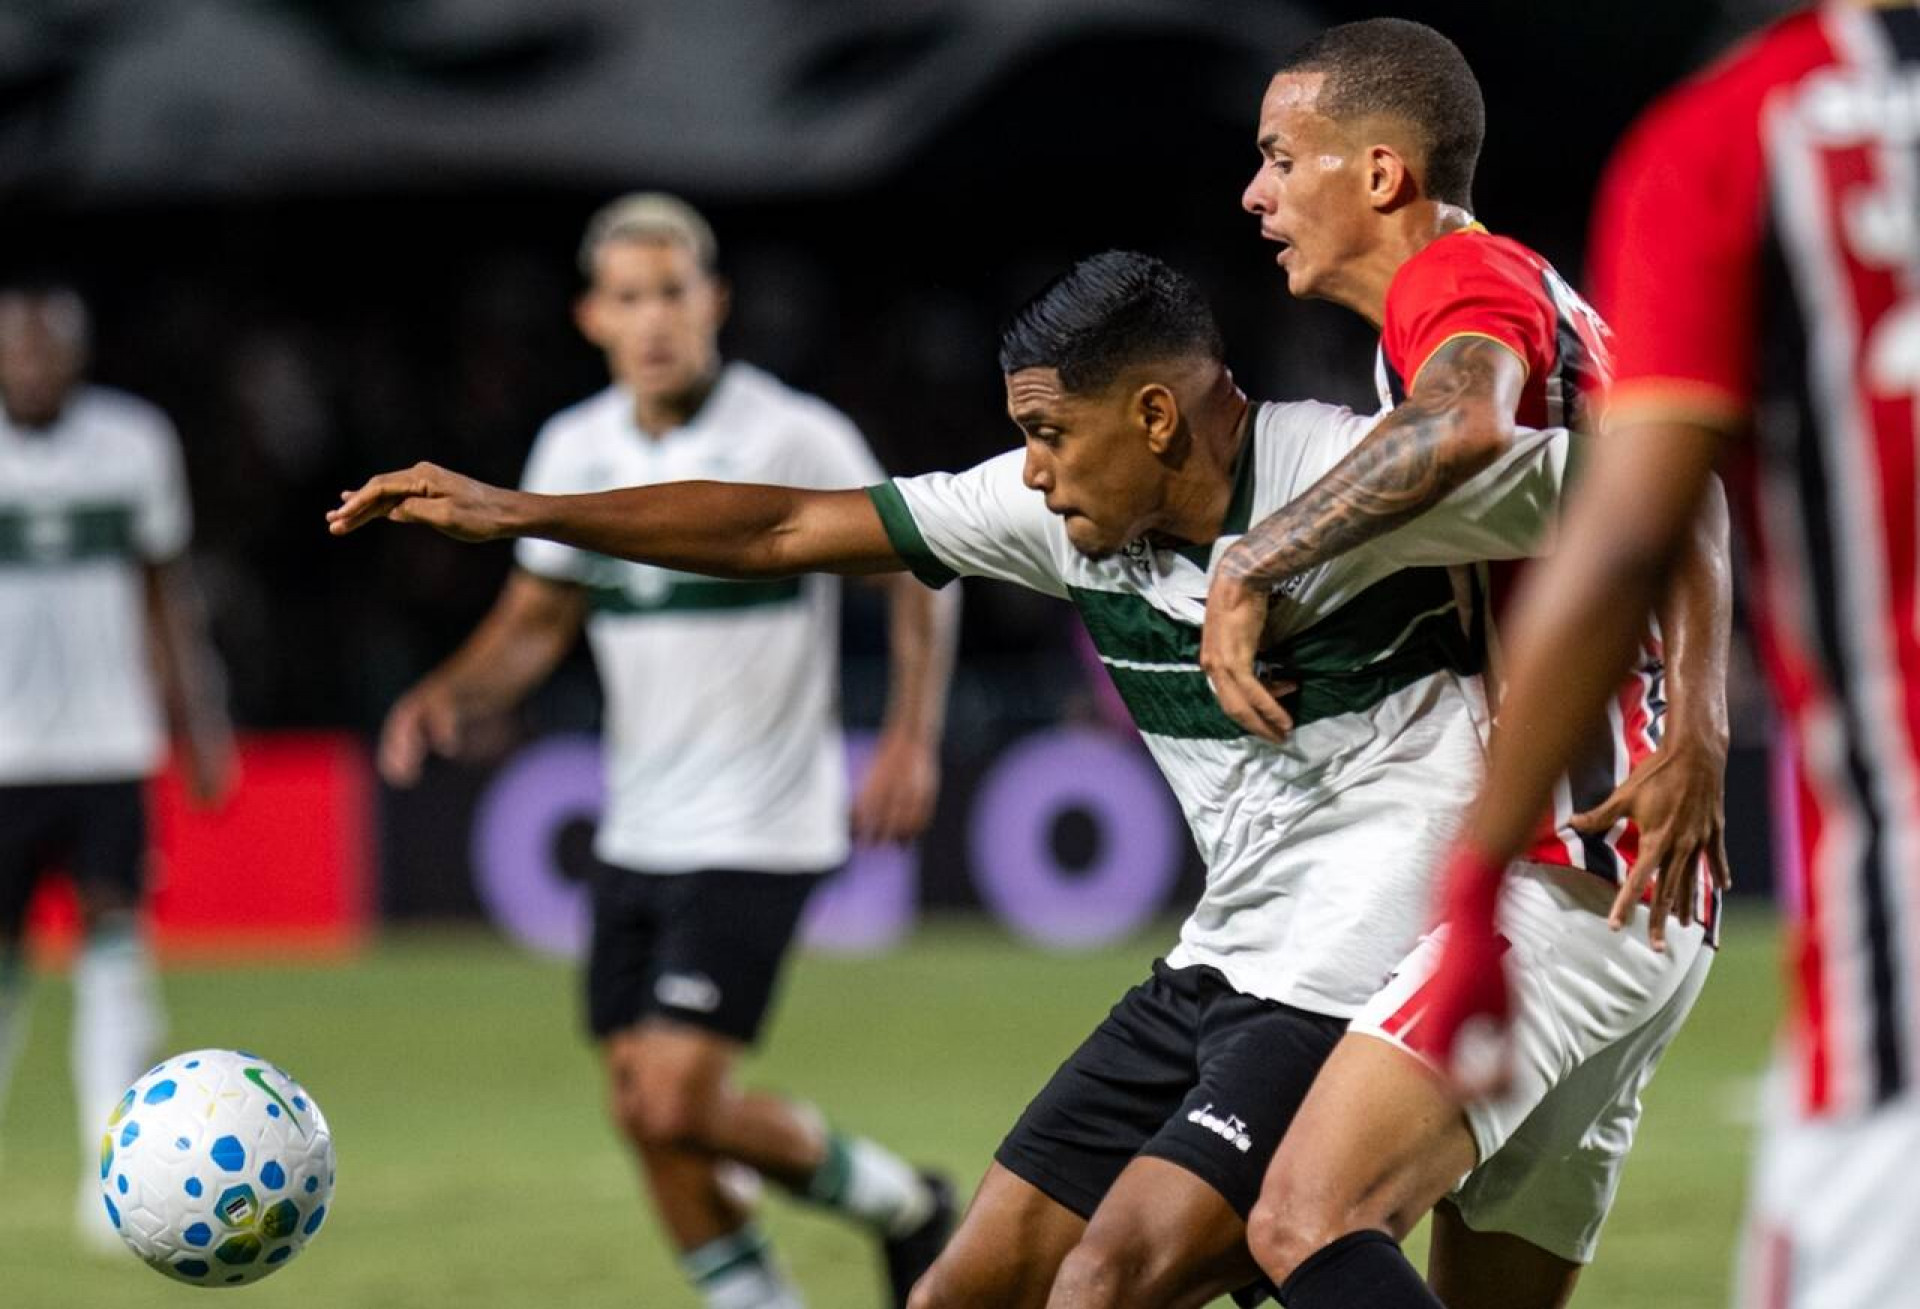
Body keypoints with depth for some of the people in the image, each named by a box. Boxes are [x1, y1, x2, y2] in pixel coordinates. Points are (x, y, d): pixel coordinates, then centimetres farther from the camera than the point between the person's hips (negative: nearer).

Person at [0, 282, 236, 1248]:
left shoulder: (134, 441, 4)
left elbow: (166, 590, 13)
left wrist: (201, 720, 10)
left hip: (109, 745, 1)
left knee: (115, 946, -10)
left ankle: (113, 1170, -11)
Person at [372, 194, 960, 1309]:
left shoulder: (795, 439, -11)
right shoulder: (574, 452, 5)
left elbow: (918, 570, -3)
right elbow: (536, 621, 14)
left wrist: (913, 737, -13)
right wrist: (448, 697, -5)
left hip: (757, 835, -6)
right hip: (638, 832, 6)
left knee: (680, 1100, -15)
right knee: (647, 1115, 5)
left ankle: (901, 1204, 9)